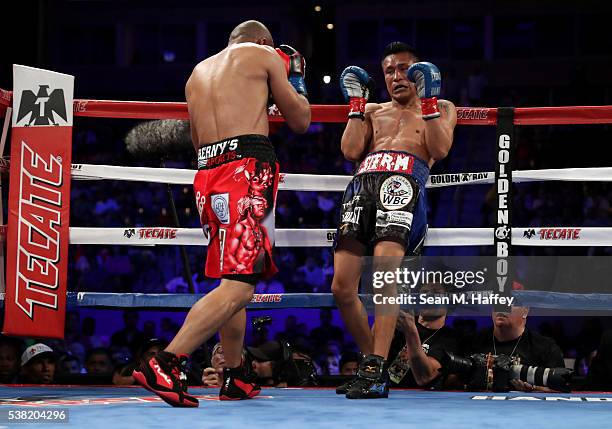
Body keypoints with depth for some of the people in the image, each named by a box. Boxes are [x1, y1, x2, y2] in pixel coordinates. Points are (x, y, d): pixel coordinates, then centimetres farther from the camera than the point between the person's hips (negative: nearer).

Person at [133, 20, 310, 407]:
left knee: (233, 277, 21)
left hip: (208, 175, 7)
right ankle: (164, 364, -28)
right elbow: (301, 121, 13)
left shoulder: (198, 73, 25)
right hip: (249, 169, -7)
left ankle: (236, 378, 23)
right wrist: (294, 80, 30)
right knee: (239, 285, -14)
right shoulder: (264, 55, 9)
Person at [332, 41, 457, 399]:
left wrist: (428, 101, 3)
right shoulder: (373, 111, 32)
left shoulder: (441, 109, 24)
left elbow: (439, 150, 5)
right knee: (342, 287, -8)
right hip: (364, 184, 5)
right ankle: (373, 364, 8)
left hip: (405, 182, -4)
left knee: (385, 270, -28)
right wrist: (356, 102, 17)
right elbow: (351, 150, 16)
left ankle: (375, 369, -31)